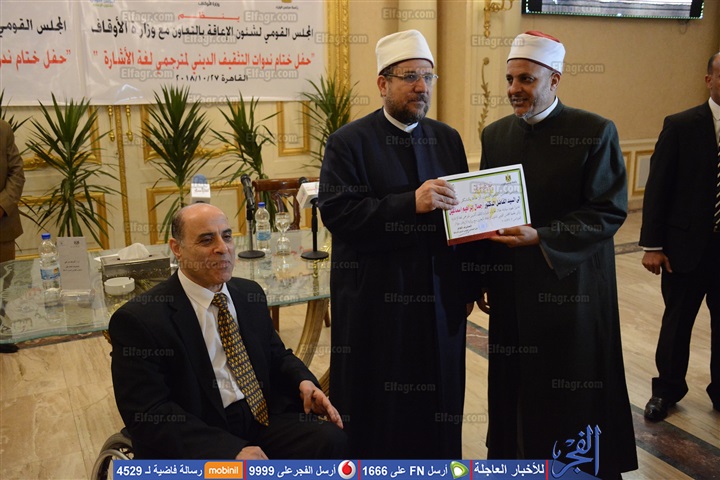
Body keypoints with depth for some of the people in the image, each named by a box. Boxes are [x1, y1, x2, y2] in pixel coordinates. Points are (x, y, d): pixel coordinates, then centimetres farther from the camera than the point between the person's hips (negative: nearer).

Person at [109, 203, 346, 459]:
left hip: (263, 420, 6)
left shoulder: (250, 293, 11)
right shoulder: (139, 319, -8)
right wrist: (231, 450, -23)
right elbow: (148, 414, -13)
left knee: (331, 440, -21)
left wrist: (304, 382, -1)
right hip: (197, 443, -5)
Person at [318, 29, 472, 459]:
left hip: (439, 297, 5)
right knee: (379, 407, 6)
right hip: (376, 301, -4)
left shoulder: (448, 139, 10)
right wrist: (411, 203, -25)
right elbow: (336, 212, -16)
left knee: (437, 399, 13)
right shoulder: (349, 142, -5)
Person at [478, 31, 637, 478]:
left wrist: (540, 237, -23)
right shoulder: (495, 134, 7)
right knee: (516, 387, 12)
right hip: (511, 287, 4)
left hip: (572, 287, -4)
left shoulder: (596, 132, -8)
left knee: (572, 393, 8)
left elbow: (610, 211, -12)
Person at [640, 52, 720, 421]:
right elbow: (657, 187, -6)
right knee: (676, 322, 13)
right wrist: (652, 245, -8)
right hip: (686, 246, -2)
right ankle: (667, 389, 31)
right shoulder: (681, 127, -6)